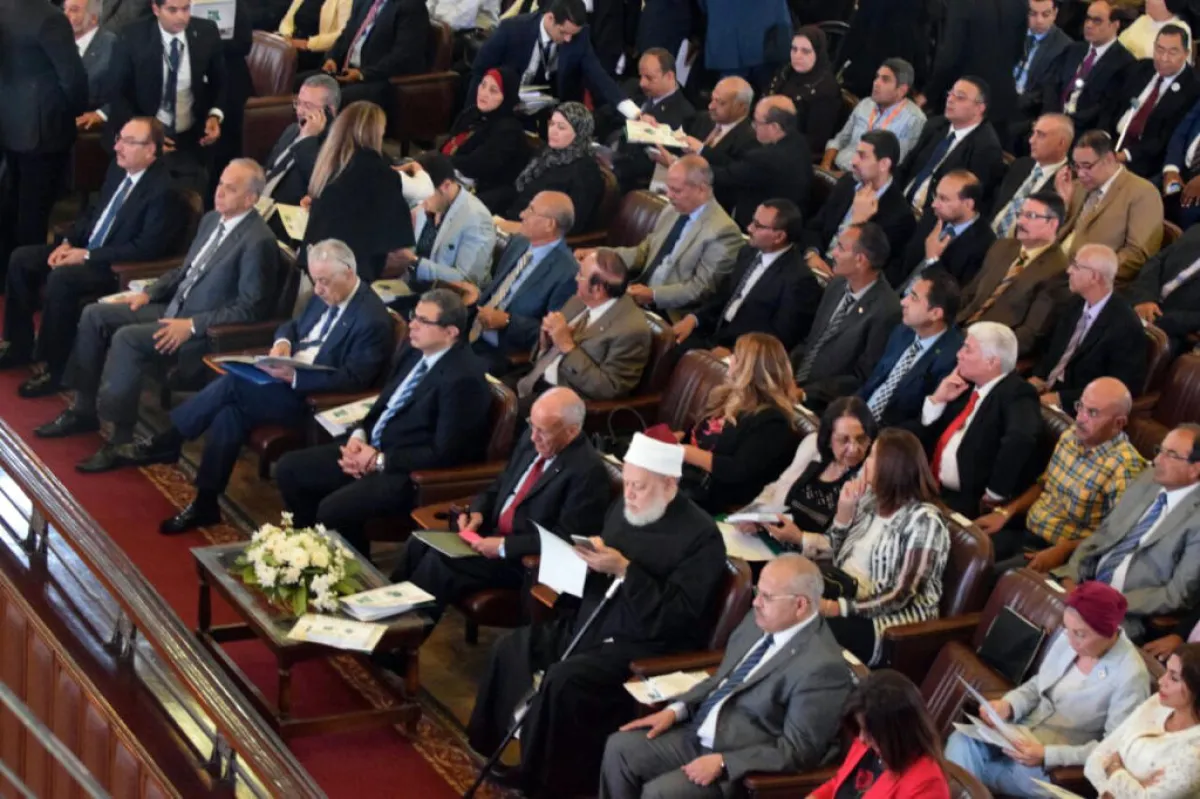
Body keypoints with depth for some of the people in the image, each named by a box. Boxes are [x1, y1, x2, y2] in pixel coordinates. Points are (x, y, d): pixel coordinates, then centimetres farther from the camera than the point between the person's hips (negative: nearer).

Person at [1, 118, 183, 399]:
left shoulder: (162, 190, -22)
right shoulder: (118, 168, 6)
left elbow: (145, 249, -25)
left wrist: (87, 255, -21)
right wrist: (67, 242, 1)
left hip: (119, 268, -10)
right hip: (87, 249, 10)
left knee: (60, 279, -32)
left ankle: (54, 370, -19)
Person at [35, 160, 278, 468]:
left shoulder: (259, 241, -19)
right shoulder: (212, 219, 10)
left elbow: (249, 309, -20)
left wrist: (192, 325, -23)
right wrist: (149, 293, 8)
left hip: (206, 329, -10)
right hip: (174, 307, 10)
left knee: (127, 338, -28)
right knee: (95, 315, 1)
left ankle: (121, 436, -19)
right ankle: (84, 410, 9)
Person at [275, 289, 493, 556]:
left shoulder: (463, 378, -21)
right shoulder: (415, 351, 6)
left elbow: (443, 453, -21)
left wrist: (379, 461, -17)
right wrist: (360, 434, -1)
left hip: (411, 473, -9)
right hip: (374, 447, 9)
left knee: (333, 509, -28)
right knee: (288, 468, 4)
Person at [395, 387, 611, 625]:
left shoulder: (588, 471, -22)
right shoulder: (532, 440, 3)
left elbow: (565, 539, -22)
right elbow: (499, 485, 19)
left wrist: (504, 546, -24)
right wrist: (477, 512, -2)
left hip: (528, 560, -8)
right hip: (493, 531, 8)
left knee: (439, 561, -20)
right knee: (419, 544, -6)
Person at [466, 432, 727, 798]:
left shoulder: (701, 536, -15)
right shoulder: (623, 508, 9)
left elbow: (677, 617, -22)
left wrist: (624, 570, -26)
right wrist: (585, 555, -6)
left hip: (648, 645, -9)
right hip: (591, 620, 9)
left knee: (564, 680, -28)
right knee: (512, 648, -2)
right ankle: (498, 746, 10)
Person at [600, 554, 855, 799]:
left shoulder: (822, 666, -23)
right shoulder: (760, 621, 4)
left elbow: (797, 751, -21)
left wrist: (724, 762, -24)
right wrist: (676, 710, 3)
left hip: (743, 768, -9)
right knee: (620, 747, 1)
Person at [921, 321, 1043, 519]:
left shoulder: (1015, 393, -11)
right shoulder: (969, 387, 13)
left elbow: (1021, 437, -33)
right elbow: (927, 438, 18)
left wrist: (995, 493, -27)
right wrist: (937, 400, 3)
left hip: (972, 505, -8)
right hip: (935, 491, 8)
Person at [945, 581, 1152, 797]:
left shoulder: (1130, 676, -21)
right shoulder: (1069, 639, -2)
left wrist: (1047, 755, -29)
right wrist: (1008, 705, -10)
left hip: (1060, 768, -6)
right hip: (1024, 733, 6)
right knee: (962, 742, -21)